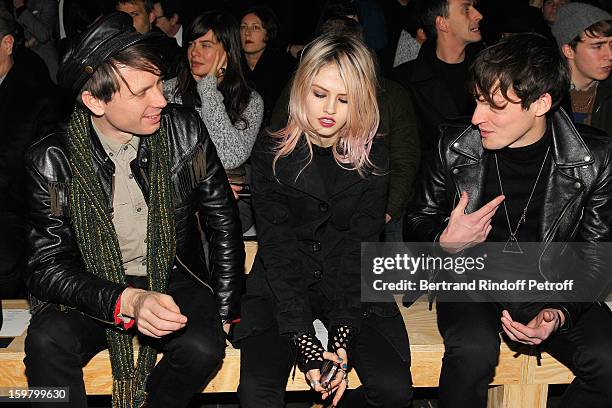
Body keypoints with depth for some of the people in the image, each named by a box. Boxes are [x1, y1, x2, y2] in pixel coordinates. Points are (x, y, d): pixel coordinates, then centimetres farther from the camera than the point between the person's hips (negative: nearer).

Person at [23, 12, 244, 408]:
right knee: (46, 341, -30)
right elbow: (48, 267, -14)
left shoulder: (184, 130, -10)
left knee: (202, 347, -28)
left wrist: (225, 312, -1)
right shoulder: (51, 161, -14)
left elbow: (224, 222, 0)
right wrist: (126, 301, -31)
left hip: (174, 278, 1)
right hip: (94, 288, -1)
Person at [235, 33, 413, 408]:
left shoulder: (374, 156, -2)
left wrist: (342, 335, -20)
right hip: (281, 287, -1)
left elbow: (361, 247, -8)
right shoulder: (271, 152, -6)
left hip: (353, 288, 2)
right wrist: (305, 342, -22)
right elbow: (279, 247, -12)